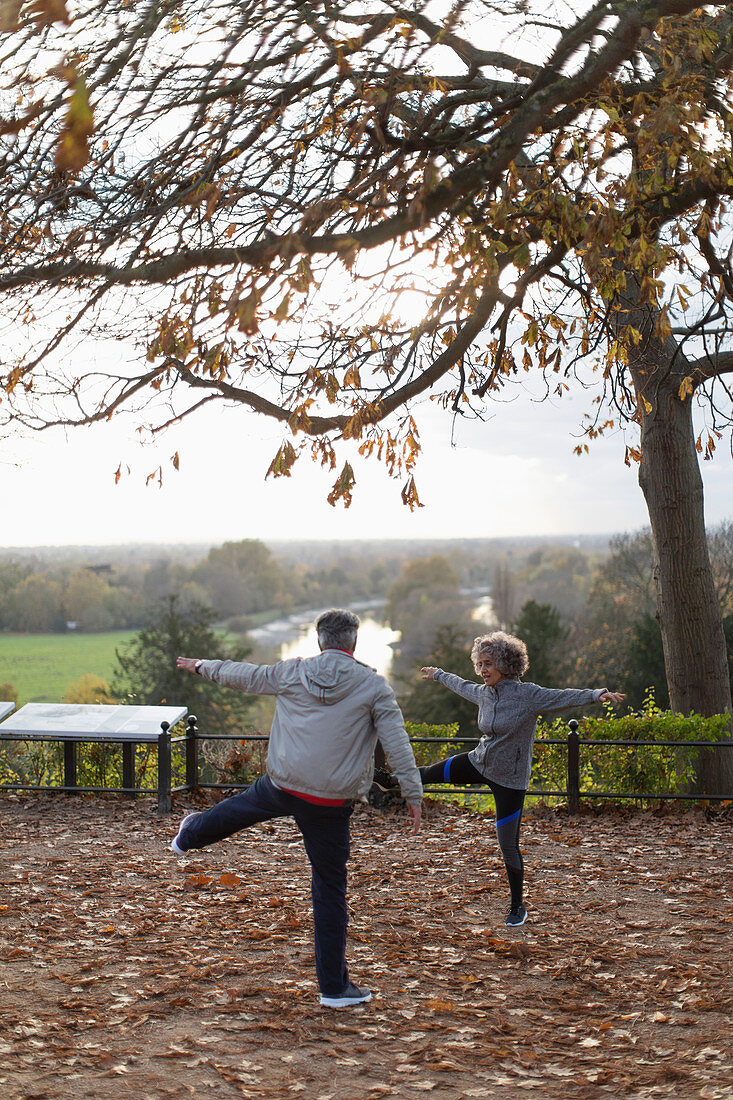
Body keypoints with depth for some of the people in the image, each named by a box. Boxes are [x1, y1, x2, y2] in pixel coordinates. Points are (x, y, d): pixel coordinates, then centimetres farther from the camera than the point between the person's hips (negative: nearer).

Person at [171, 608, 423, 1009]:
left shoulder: (292, 673, 1)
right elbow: (397, 743, -10)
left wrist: (202, 667, 34)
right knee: (330, 891, 5)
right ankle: (334, 987, 13)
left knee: (245, 805, 36)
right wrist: (414, 795, -3)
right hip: (331, 803, -3)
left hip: (282, 785, 3)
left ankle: (189, 836, 64)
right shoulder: (373, 686, -6)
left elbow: (243, 675, 16)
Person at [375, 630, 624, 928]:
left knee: (508, 845, 0)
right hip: (478, 764, 5)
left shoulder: (527, 695, -20)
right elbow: (462, 685, 21)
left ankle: (518, 906, 19)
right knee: (431, 773, 16)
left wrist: (598, 694, -44)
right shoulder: (483, 693, 0)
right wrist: (438, 674, 38)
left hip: (509, 778, -5)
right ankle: (392, 781, 49)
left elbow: (566, 697, -29)